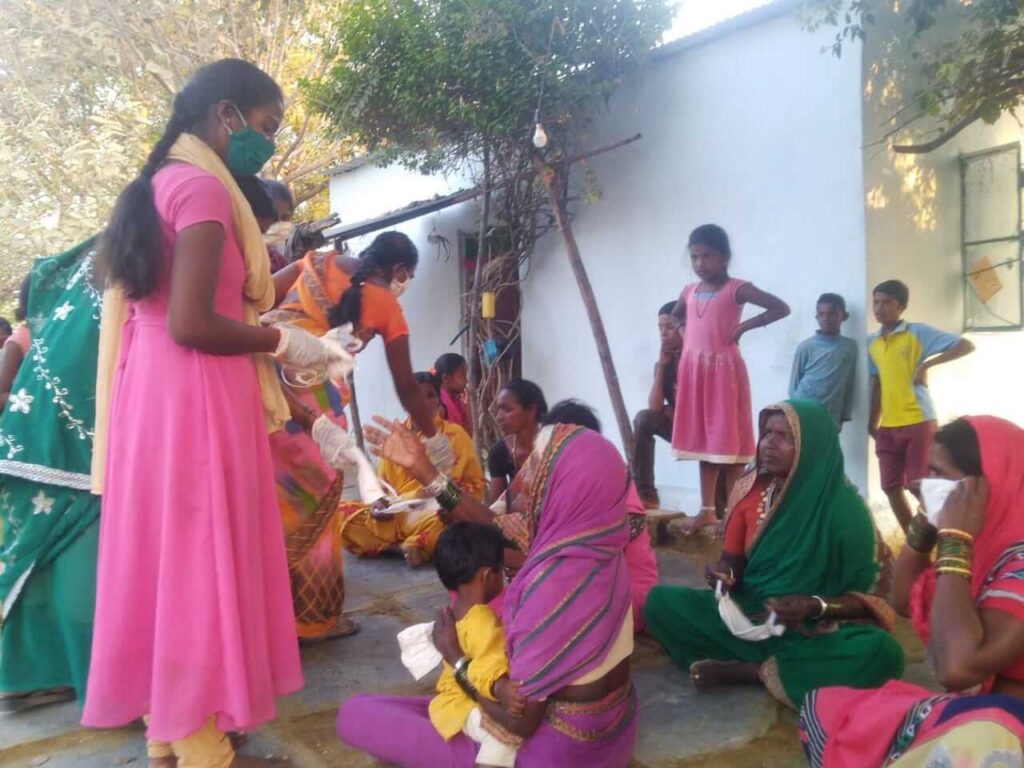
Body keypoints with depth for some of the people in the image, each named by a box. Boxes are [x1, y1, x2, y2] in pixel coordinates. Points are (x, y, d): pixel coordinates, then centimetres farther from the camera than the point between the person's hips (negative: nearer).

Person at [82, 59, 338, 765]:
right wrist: (283, 343, -8)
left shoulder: (162, 182, 17)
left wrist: (268, 335, 15)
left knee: (167, 556, 13)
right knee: (199, 559, -1)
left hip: (156, 391, 9)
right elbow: (191, 324, -20)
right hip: (194, 398, -9)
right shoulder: (203, 186, -12)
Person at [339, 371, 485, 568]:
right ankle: (409, 547, -21)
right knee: (342, 513, -21)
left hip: (435, 512, -4)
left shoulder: (455, 434, 7)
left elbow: (475, 485, 8)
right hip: (395, 516, 4)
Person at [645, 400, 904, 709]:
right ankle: (776, 667, -18)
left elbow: (873, 595, -8)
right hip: (747, 617, 3)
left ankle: (745, 670, -21)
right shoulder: (750, 489, -2)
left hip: (817, 632, -2)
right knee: (661, 601, -16)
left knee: (882, 653, -34)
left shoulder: (844, 507, -13)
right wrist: (722, 574, -15)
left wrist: (816, 606, -25)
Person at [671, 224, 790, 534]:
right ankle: (708, 510, 18)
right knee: (702, 440, 10)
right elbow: (675, 317, 31)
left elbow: (781, 307, -12)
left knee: (728, 441, -2)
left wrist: (745, 326, -14)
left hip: (724, 370, -6)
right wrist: (685, 332, 12)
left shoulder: (737, 289, -6)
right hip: (694, 370, 6)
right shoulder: (689, 291, 10)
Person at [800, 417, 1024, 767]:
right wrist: (925, 526, 1)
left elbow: (958, 666, -36)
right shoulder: (985, 541, 5)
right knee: (821, 706, 13)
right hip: (959, 708, 9)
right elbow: (904, 600, 17)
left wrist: (955, 539, -29)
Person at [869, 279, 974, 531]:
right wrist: (872, 423, 11)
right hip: (888, 427, 6)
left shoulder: (919, 332, -5)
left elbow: (966, 345, -8)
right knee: (892, 488, 8)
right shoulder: (872, 343, 10)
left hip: (918, 422, -6)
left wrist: (927, 364, -16)